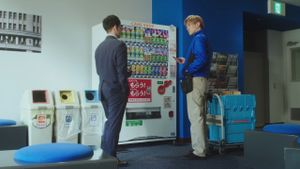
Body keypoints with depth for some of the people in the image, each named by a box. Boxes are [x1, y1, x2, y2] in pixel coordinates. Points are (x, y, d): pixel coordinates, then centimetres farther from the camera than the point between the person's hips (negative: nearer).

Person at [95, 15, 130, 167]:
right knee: (114, 124, 1)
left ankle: (105, 155, 26)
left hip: (103, 89, 8)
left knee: (109, 122, 19)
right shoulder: (119, 45, -15)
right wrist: (125, 89, -8)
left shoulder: (99, 47, 9)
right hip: (116, 90, -8)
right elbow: (122, 71, -18)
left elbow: (99, 70, 11)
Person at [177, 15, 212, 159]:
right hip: (200, 80, 10)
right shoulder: (203, 38, 21)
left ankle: (199, 151, -3)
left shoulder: (198, 38, -9)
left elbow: (202, 58, -23)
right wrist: (186, 62, 17)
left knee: (195, 116, -7)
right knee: (199, 116, 14)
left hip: (195, 80, -10)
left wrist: (187, 70, -15)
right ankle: (201, 148, 21)